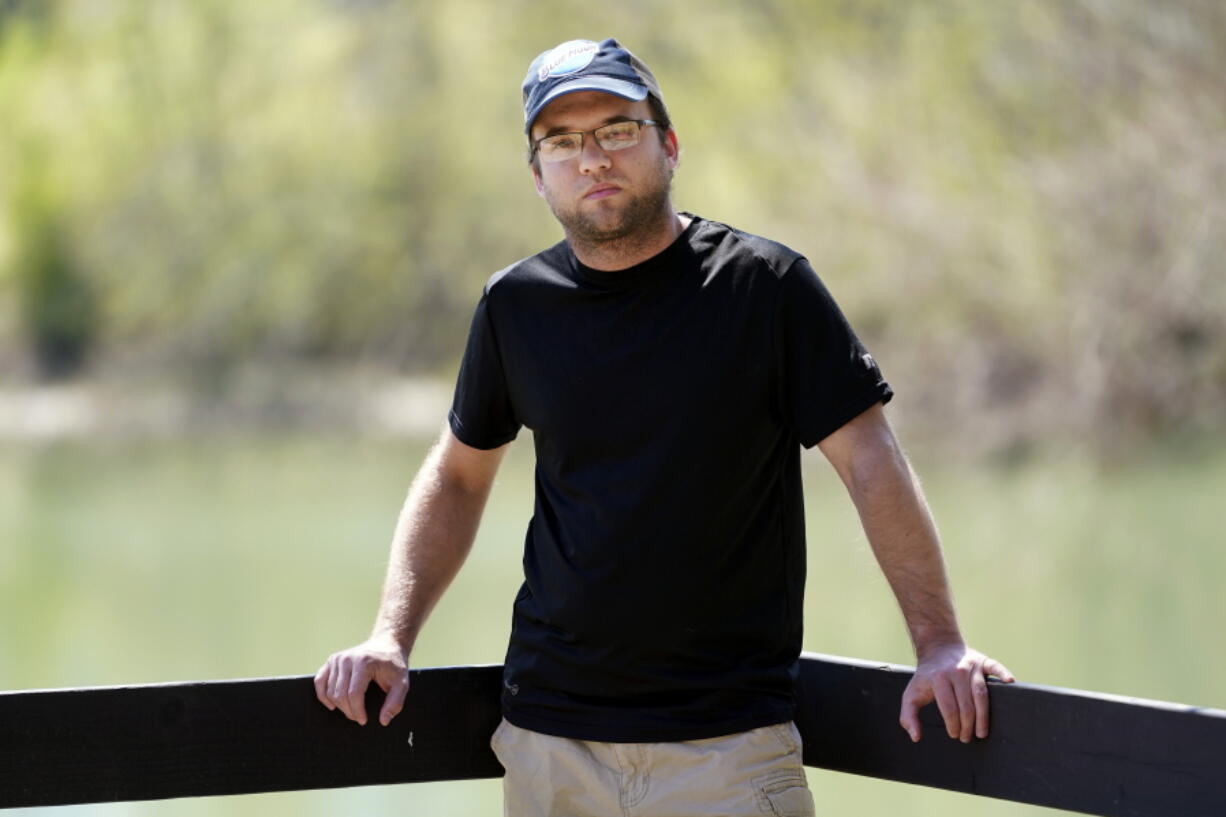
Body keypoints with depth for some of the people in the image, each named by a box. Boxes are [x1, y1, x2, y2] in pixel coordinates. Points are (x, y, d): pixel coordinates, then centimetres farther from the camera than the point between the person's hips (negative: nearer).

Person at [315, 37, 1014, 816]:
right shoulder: (516, 305, 7)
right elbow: (458, 476, 19)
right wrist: (391, 637, 8)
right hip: (550, 738, 3)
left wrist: (939, 641, -13)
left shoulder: (765, 285, -3)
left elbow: (871, 462, -5)